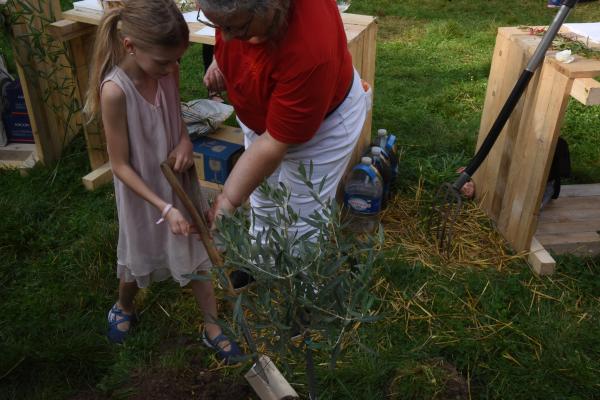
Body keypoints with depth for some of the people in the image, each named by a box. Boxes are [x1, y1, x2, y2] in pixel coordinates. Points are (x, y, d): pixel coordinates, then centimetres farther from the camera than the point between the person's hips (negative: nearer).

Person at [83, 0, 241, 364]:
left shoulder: (169, 71, -13)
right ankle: (124, 306, 52)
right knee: (140, 257, 19)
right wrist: (165, 208, -25)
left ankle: (213, 327, 31)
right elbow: (120, 165, -21)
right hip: (143, 190, -4)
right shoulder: (115, 91, -28)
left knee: (197, 252, 13)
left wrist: (185, 141, -14)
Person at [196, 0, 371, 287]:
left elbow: (274, 143, -34)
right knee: (261, 199, 24)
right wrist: (221, 57, -14)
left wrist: (227, 202, -26)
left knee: (301, 219, 6)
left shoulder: (309, 52, -46)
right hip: (259, 112, 7)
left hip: (322, 122, -6)